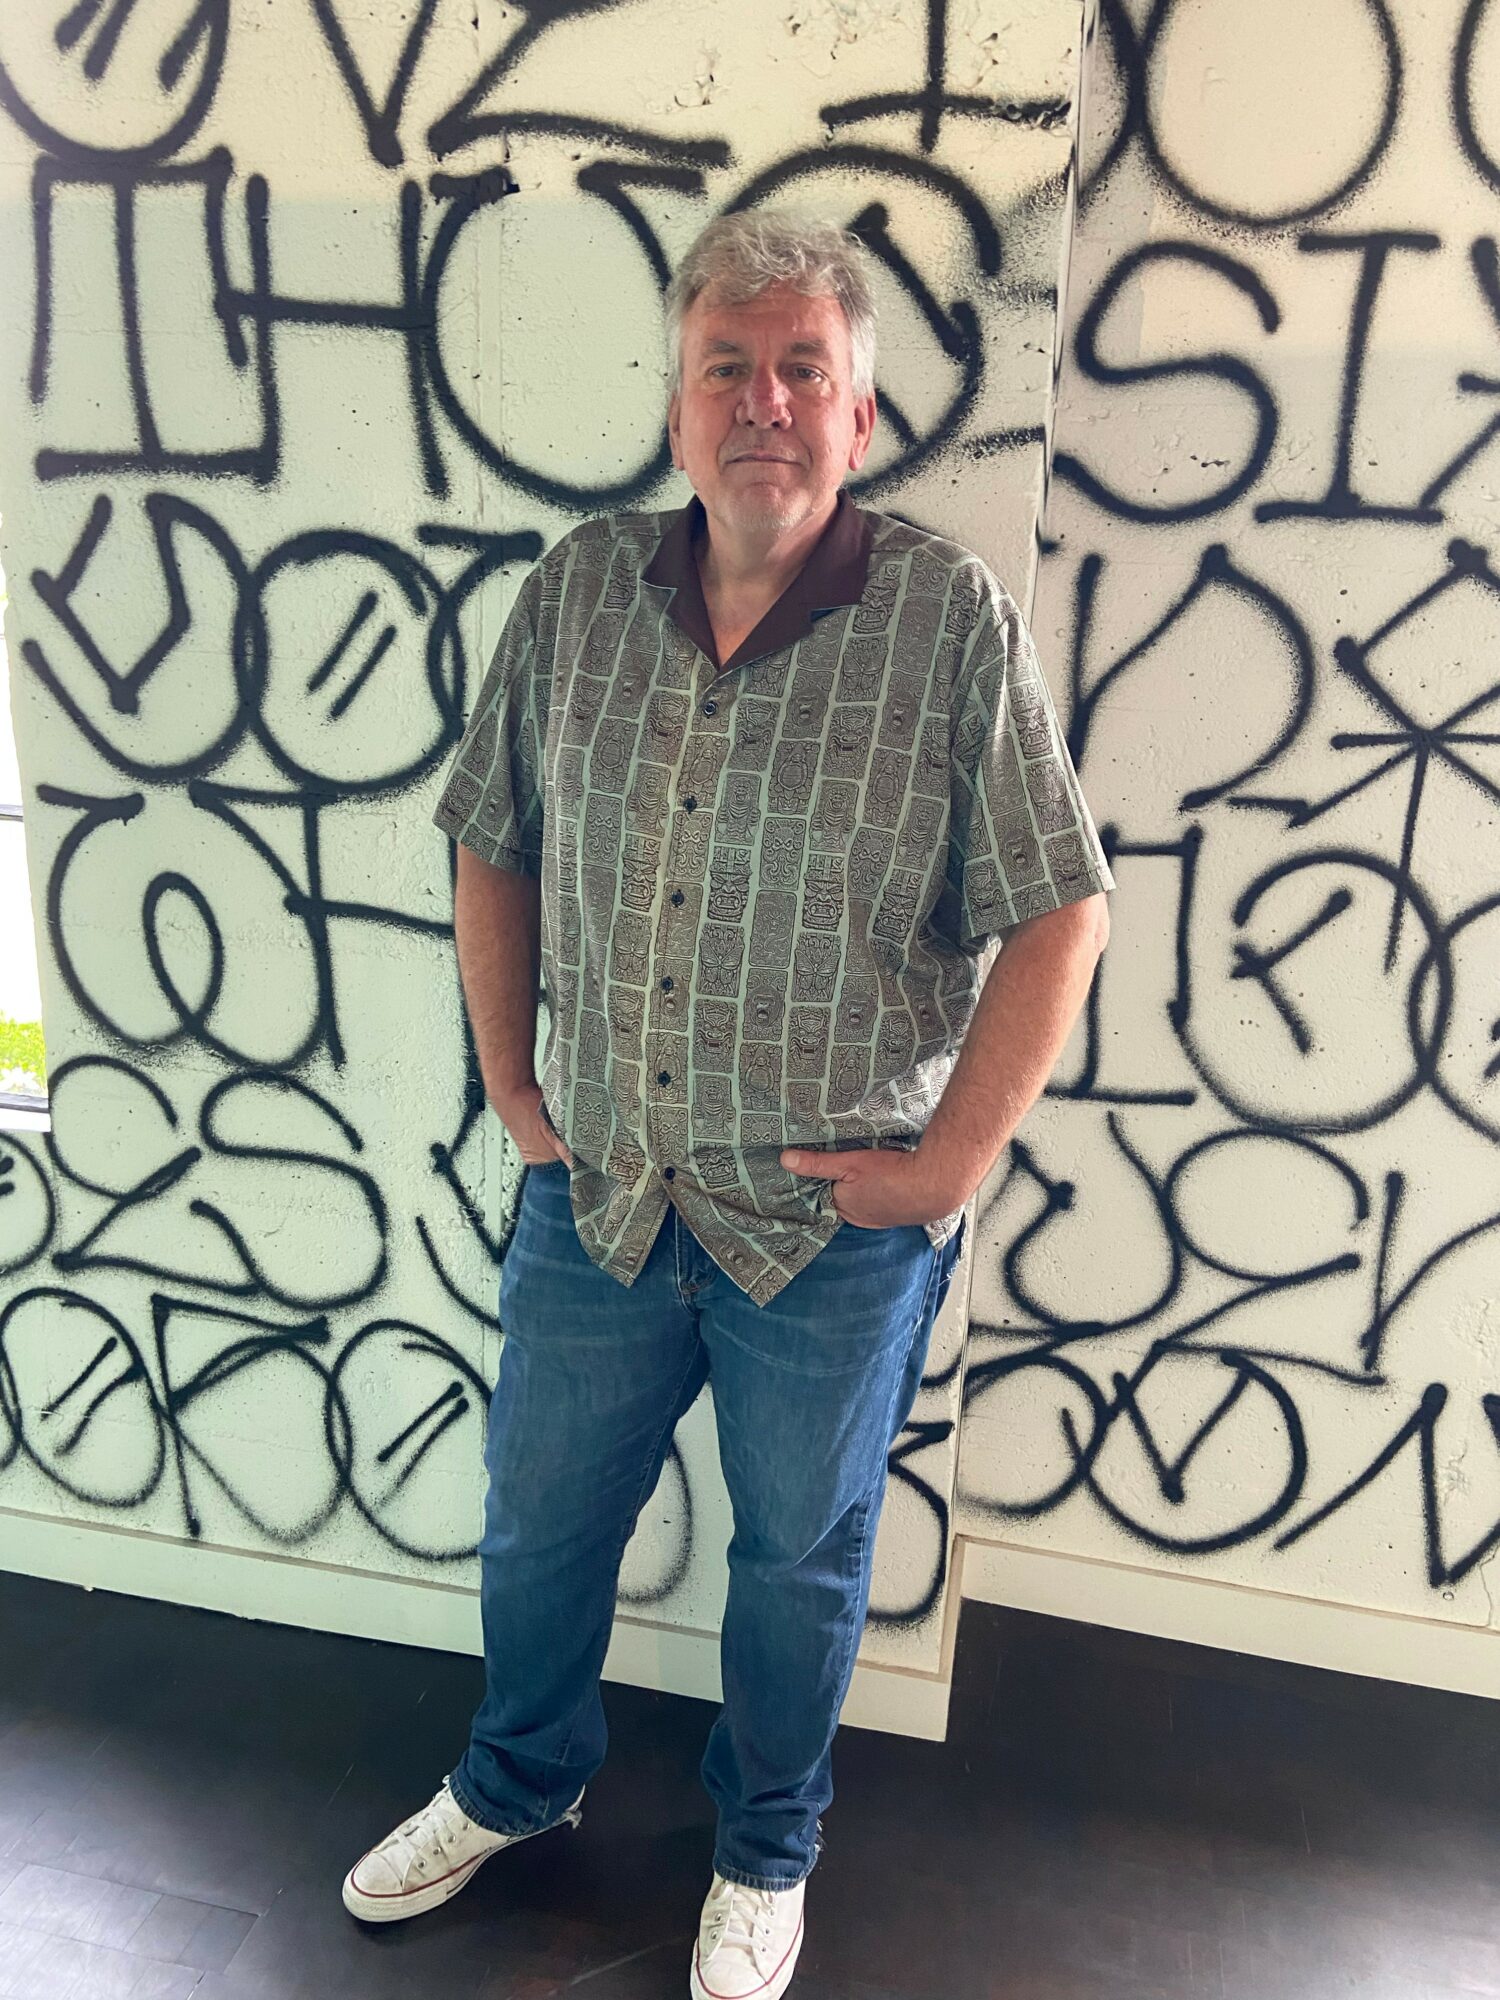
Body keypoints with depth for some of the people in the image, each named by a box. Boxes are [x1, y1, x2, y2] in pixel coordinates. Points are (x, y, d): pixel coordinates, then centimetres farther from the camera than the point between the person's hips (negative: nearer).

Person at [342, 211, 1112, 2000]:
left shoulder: (953, 619, -12)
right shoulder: (578, 590, -1)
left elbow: (1056, 913, -9)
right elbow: (493, 849, 7)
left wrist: (954, 1158, -12)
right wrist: (510, 1082, 4)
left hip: (839, 1228, -3)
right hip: (598, 1189, 4)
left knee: (800, 1561, 19)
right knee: (538, 1519, 22)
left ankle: (765, 1853, 50)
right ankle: (517, 1784, 55)